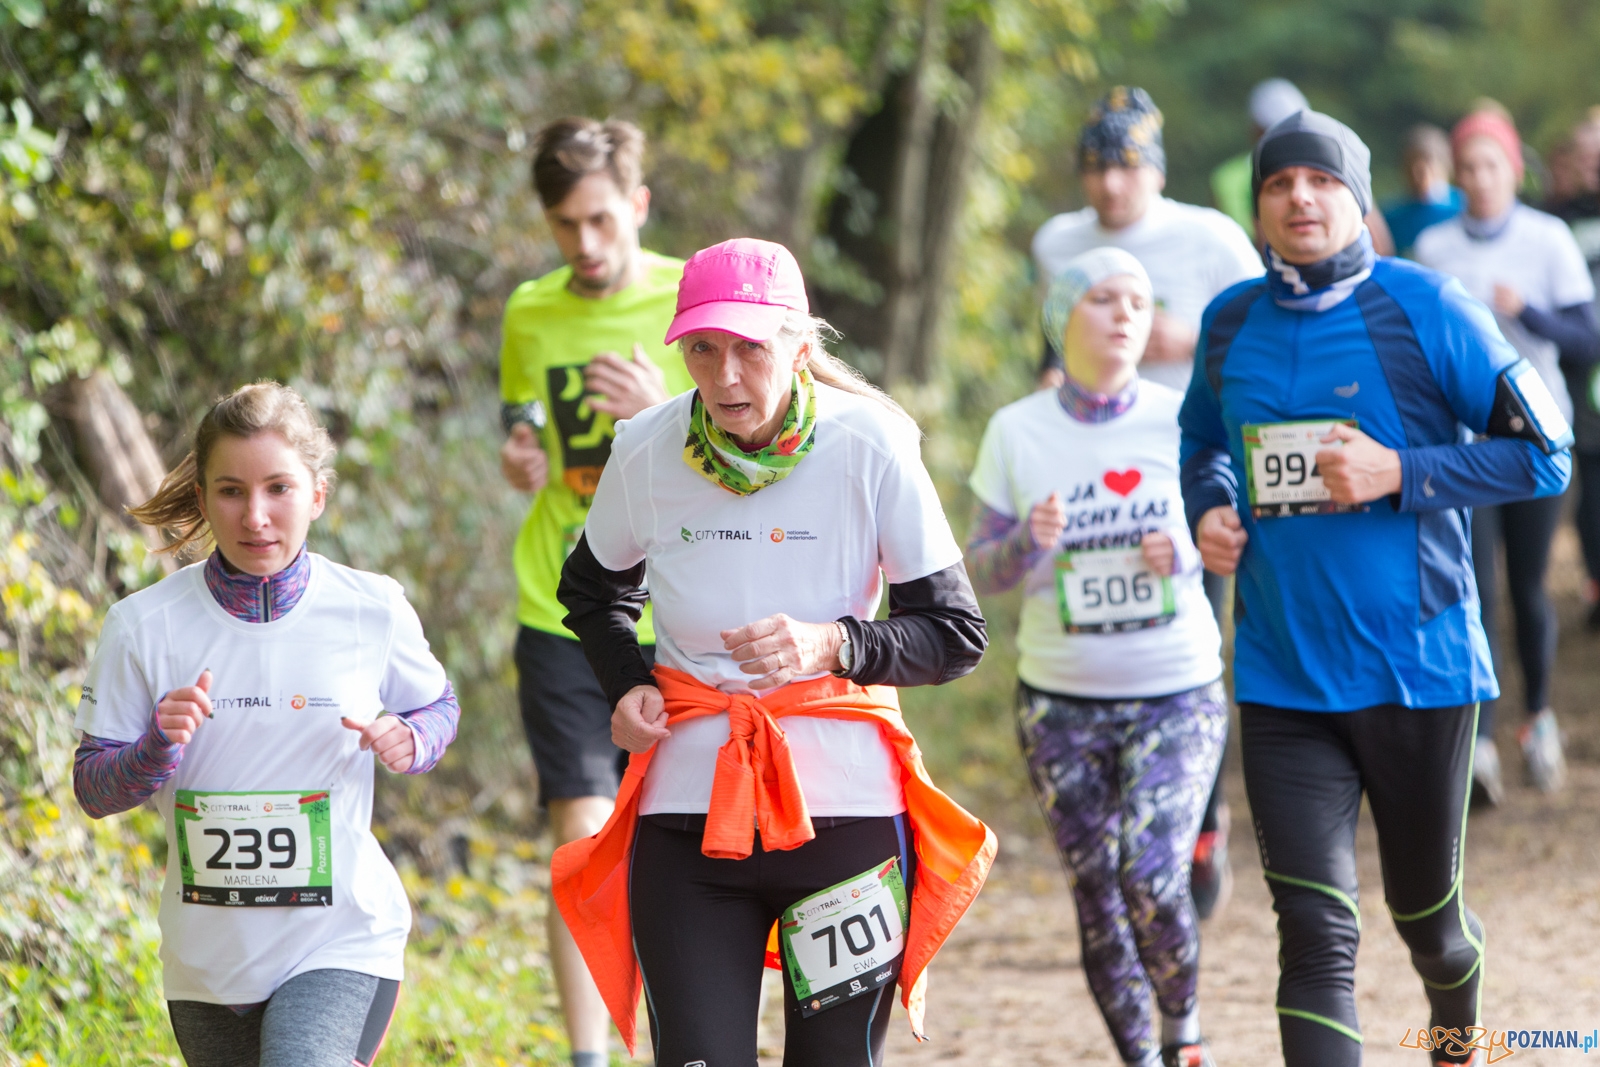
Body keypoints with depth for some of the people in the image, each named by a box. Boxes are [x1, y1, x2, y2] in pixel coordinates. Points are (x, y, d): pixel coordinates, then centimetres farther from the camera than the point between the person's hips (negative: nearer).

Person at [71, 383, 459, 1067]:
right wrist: (160, 747, -24)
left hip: (341, 944, -2)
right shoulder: (143, 627, -7)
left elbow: (436, 706, 13)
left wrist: (407, 742, -10)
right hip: (207, 958, 2)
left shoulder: (372, 612, -6)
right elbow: (93, 790, -3)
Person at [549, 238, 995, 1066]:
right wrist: (627, 686, 0)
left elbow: (958, 636, -5)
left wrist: (831, 645, -22)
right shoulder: (646, 452, -3)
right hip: (690, 806, 1)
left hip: (844, 803, -1)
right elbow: (593, 590, 19)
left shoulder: (869, 447, -10)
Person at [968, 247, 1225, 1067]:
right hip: (1062, 701, 1)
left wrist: (1185, 554, -17)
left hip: (1178, 692, -1)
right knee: (1096, 895, 4)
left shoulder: (1183, 419, -3)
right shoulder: (1017, 432, -2)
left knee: (1154, 883, -14)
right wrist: (1030, 542, -21)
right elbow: (981, 570, 1)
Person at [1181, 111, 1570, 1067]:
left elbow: (1544, 455, -7)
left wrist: (1398, 473, -17)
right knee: (1316, 939, -9)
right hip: (1282, 681, 2)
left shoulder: (1424, 306, -7)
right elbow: (1203, 443, 25)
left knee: (1426, 911, 16)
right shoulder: (1231, 323, 5)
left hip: (1418, 664, -2)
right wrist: (1208, 509, 3)